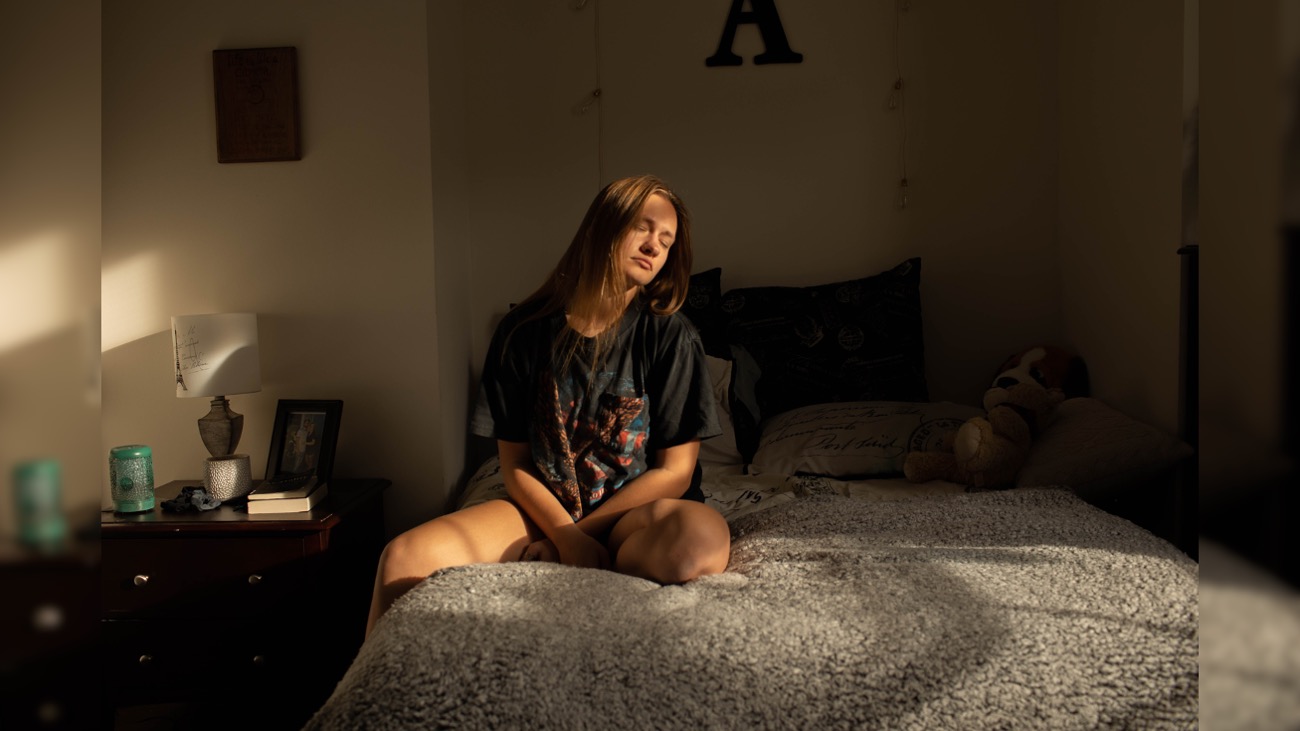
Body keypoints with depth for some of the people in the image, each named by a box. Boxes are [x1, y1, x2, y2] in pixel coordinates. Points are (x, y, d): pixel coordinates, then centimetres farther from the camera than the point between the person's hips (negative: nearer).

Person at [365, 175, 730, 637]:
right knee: (403, 558, -25)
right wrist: (566, 535, -17)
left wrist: (576, 537, -12)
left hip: (639, 509, -1)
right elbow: (514, 464, 1)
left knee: (702, 535, -39)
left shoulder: (671, 337, -5)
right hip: (543, 508, 1)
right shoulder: (524, 332, 0)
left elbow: (675, 471, -7)